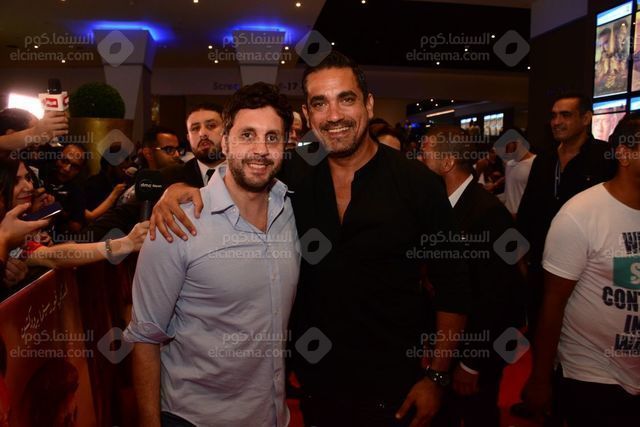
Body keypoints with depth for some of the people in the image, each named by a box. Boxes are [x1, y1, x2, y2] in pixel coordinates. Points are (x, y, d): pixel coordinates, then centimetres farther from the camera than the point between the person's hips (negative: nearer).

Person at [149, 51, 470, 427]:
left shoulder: (419, 184, -13)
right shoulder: (295, 176, -6)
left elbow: (453, 286, -7)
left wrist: (437, 376, -9)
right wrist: (179, 189, -18)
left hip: (390, 386, -2)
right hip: (314, 379, 3)